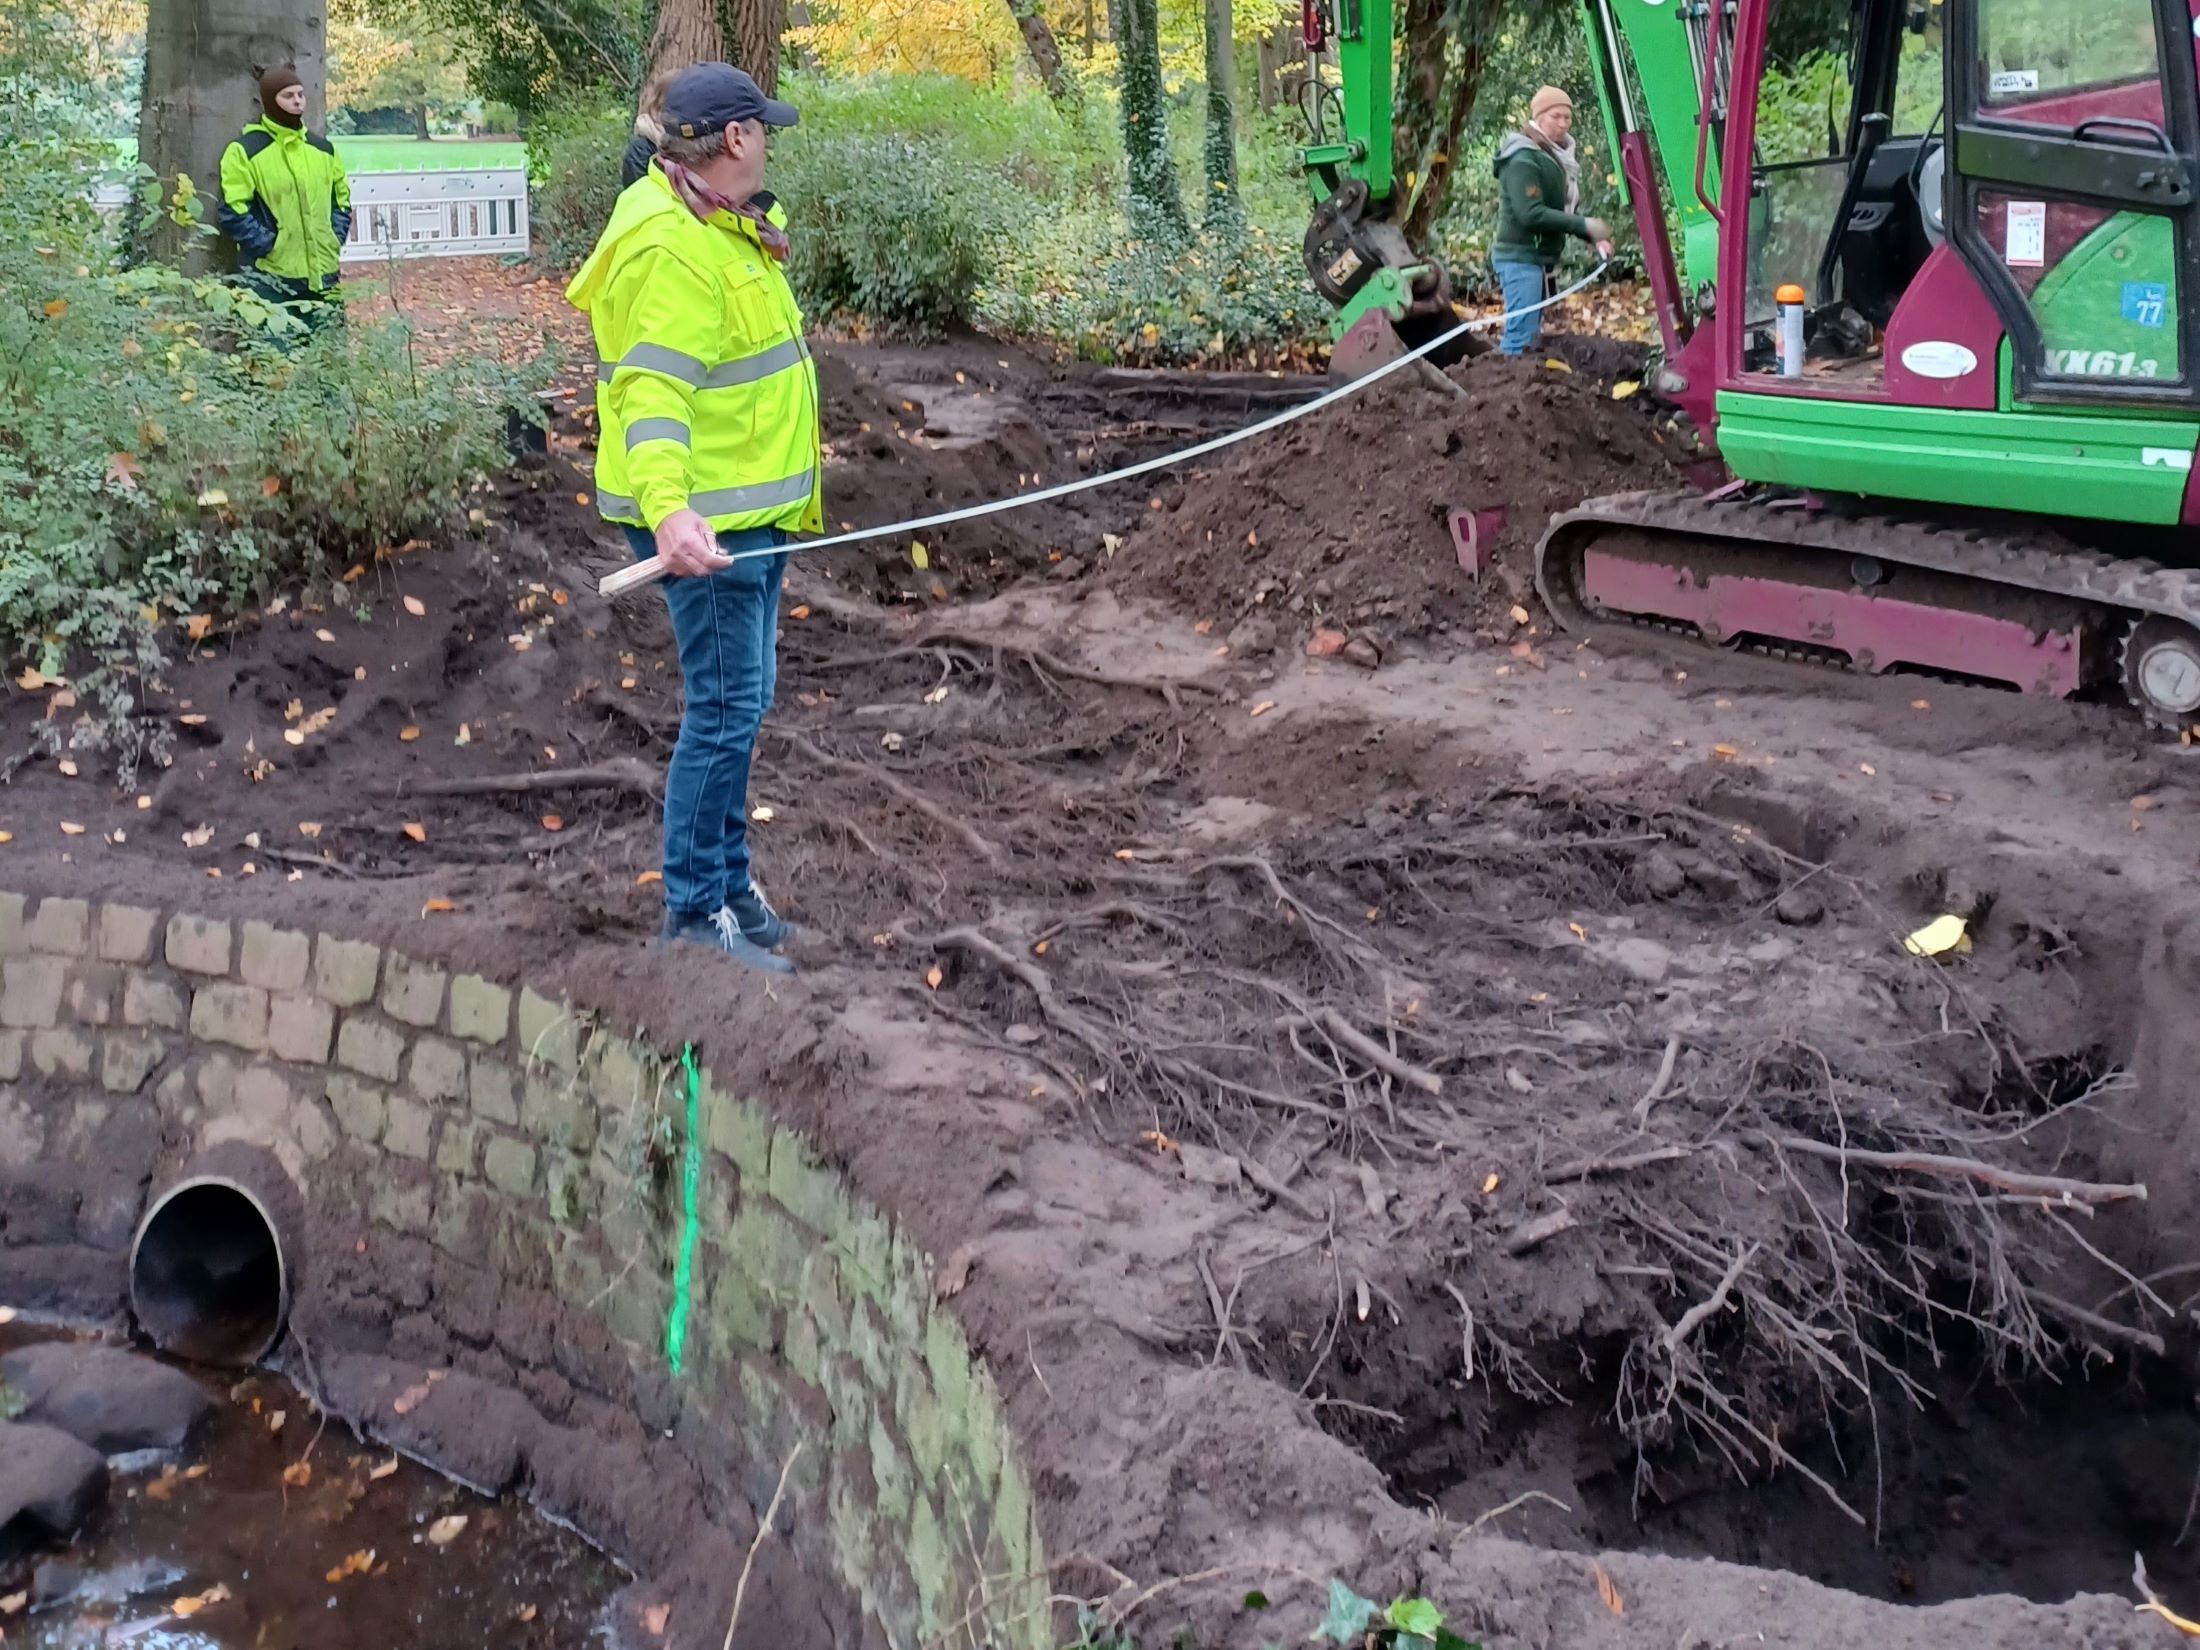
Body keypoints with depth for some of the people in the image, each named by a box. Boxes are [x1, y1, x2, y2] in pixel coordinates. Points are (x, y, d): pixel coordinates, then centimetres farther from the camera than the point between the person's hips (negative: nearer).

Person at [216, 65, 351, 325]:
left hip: (322, 274, 6)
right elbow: (232, 211, -9)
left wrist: (334, 242, 6)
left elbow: (341, 199, 21)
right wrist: (270, 245, -14)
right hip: (269, 278, -5)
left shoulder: (323, 148, 13)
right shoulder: (245, 151, -5)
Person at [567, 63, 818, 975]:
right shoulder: (671, 250, -21)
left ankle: (727, 882, 30)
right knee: (727, 704, -7)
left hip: (751, 506, 11)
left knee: (741, 698, 17)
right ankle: (694, 914, 3)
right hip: (702, 517, -11)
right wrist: (668, 510, -47)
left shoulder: (728, 226, 13)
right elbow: (652, 389, -33)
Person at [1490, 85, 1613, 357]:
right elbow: (1531, 214, -24)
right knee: (1521, 334, -14)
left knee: (1532, 333, 12)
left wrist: (1594, 239, 1)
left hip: (1541, 258, 10)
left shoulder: (1558, 158, 16)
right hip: (1521, 258, -10)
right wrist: (1584, 225, -22)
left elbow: (1564, 212, 19)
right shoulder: (1524, 160, -15)